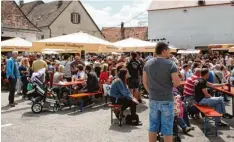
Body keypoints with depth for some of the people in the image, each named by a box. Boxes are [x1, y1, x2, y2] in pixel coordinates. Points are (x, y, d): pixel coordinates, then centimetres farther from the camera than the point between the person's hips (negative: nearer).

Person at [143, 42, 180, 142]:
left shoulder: (148, 63, 1)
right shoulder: (170, 64, -13)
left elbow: (145, 82, 6)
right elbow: (177, 83, -15)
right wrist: (170, 85, 6)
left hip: (153, 100, 5)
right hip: (167, 100, -4)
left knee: (153, 126, 14)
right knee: (167, 127, 6)